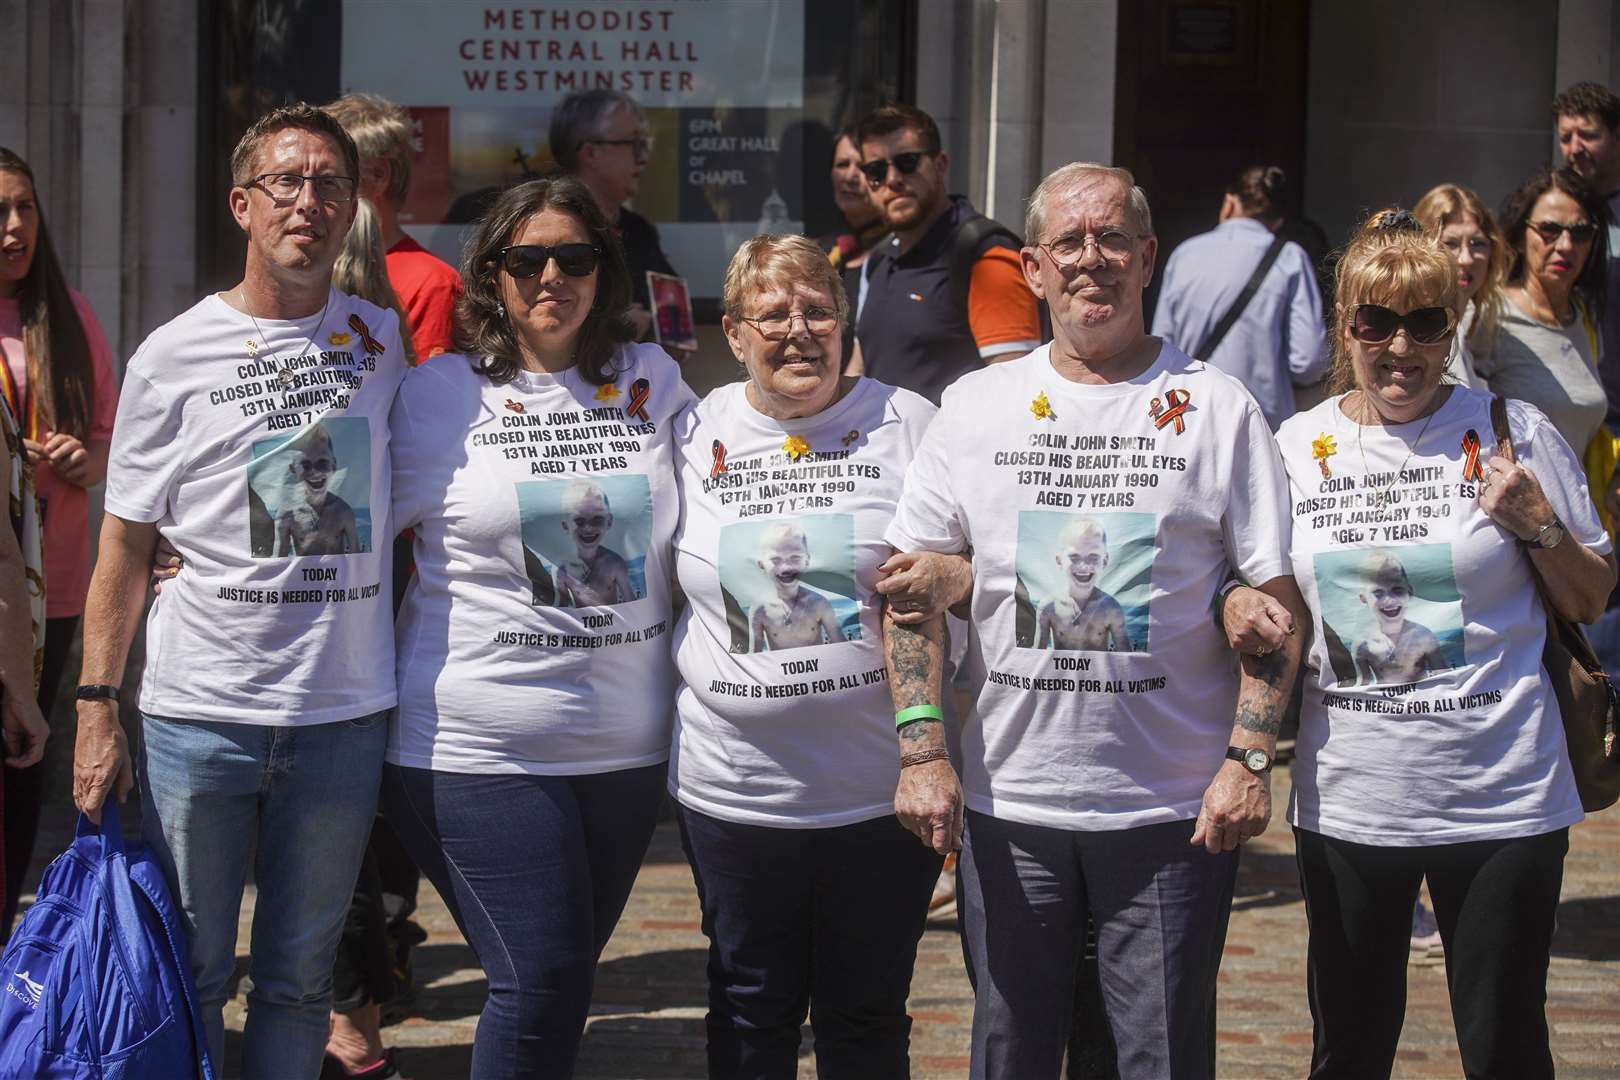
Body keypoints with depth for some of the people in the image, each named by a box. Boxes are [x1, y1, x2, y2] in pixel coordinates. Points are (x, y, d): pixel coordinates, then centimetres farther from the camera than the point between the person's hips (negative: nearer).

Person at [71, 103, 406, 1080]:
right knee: (189, 975, 4)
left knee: (299, 977, 10)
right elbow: (125, 548, 3)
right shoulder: (173, 357, 0)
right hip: (198, 715, -2)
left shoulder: (384, 338, 7)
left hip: (345, 715, 2)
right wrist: (97, 711, -3)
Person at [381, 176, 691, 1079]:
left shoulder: (654, 381, 8)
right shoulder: (440, 394, 0)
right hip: (479, 748, -4)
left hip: (627, 748, 4)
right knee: (539, 982, -9)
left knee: (564, 979, 12)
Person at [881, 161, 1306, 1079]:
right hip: (1006, 805, 2)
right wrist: (924, 752, -6)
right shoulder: (977, 407, 5)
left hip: (1176, 809, -2)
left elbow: (1273, 602, -1)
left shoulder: (1218, 408, 0)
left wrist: (1250, 760, -10)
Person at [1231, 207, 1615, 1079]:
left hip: (1501, 801, -2)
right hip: (1346, 801, 2)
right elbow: (1263, 598, 15)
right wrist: (1237, 607, -6)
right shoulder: (1297, 446, 4)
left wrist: (1537, 525, -11)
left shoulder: (1511, 433, -1)